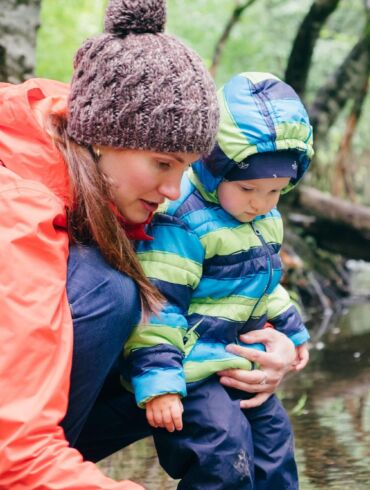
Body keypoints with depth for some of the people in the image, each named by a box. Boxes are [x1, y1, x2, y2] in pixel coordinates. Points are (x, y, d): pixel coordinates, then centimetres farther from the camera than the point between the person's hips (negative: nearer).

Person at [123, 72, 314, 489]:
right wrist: (158, 380, -26)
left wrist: (291, 330, 32)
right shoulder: (183, 220, -22)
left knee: (274, 438, 17)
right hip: (194, 370, -9)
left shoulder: (265, 219, 7)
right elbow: (157, 303, -23)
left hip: (244, 364, 9)